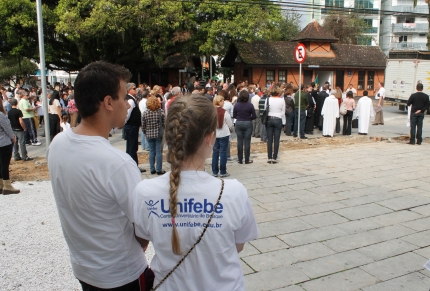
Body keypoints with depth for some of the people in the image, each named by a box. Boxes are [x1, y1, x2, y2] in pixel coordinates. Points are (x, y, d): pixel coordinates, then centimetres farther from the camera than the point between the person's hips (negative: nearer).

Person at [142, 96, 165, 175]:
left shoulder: (145, 113, -4)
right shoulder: (161, 111, -8)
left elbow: (143, 126, 0)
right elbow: (164, 124, -5)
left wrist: (145, 133, 15)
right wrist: (164, 132, 10)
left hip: (149, 135, 2)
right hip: (159, 134, -2)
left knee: (152, 152, 11)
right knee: (159, 152, 4)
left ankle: (152, 170, 16)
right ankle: (159, 170, 8)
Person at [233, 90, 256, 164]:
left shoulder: (236, 105, -4)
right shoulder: (250, 105, -10)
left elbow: (234, 116, 1)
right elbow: (254, 116, -7)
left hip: (238, 123, 2)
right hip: (248, 124, -2)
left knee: (239, 141, 8)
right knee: (247, 142, 5)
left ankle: (240, 159, 13)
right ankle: (247, 160, 10)